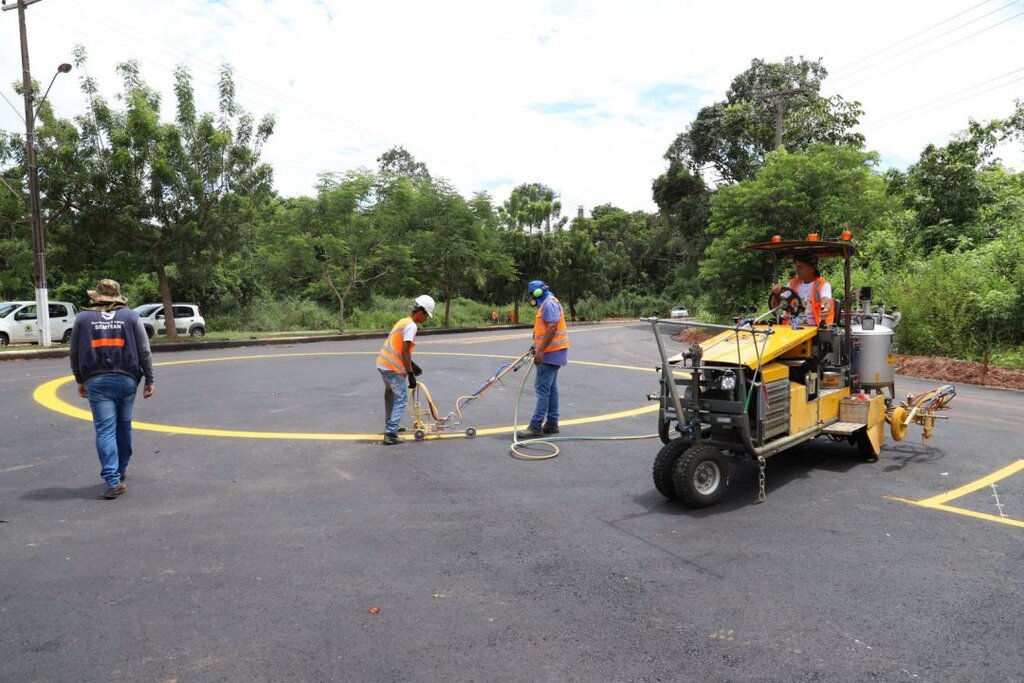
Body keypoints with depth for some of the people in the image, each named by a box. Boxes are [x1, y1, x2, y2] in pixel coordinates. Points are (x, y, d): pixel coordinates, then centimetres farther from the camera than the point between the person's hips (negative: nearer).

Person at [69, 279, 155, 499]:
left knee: (105, 430, -3)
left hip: (96, 381, -1)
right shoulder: (131, 316, 2)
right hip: (126, 379, 1)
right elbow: (144, 351, 0)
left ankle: (113, 481, -9)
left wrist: (80, 381, 20)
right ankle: (121, 470, 29)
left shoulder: (82, 318, 5)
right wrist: (149, 380, 6)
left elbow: (74, 354, 9)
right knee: (124, 426, 17)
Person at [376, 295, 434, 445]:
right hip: (392, 367, -10)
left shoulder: (403, 321, 17)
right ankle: (390, 435, -9)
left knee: (391, 396, 24)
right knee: (401, 399, -5)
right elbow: (404, 352, -19)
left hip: (383, 363, 10)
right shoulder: (411, 326, -13)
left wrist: (412, 365, 25)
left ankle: (390, 426, 37)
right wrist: (410, 374, -17)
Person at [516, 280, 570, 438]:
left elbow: (552, 328, -25)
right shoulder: (547, 304, 18)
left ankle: (535, 426, -10)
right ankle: (551, 424, 18)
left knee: (542, 389, -11)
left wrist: (540, 351, -26)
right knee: (551, 389, 12)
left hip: (550, 354, -11)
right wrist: (538, 347, 24)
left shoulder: (549, 303, -15)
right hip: (552, 353, 11)